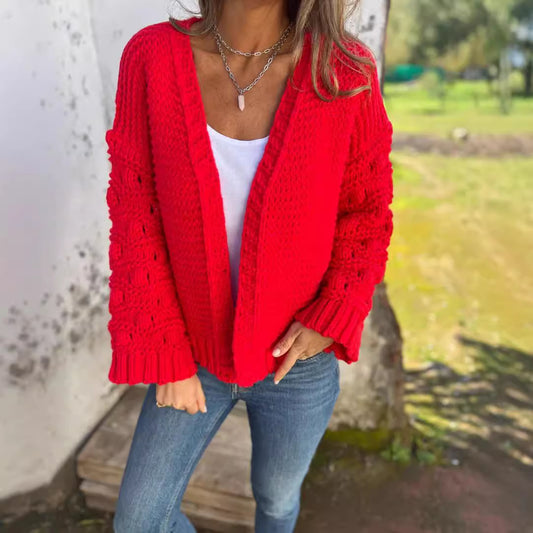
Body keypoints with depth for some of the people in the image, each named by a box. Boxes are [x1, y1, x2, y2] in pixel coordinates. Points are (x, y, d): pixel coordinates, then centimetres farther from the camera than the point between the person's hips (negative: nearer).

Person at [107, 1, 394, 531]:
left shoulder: (343, 71, -17)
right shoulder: (152, 56, -15)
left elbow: (366, 215, -5)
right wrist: (167, 359, -11)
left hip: (296, 357, 0)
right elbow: (136, 221, -12)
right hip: (196, 352, 1)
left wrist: (329, 322, -18)